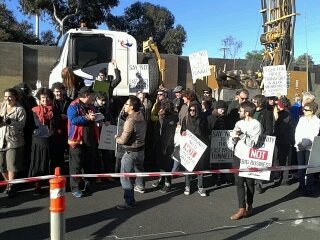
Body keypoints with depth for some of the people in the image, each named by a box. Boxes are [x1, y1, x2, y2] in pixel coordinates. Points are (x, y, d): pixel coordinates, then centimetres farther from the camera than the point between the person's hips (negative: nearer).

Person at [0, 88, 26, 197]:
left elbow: (21, 125, -12)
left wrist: (10, 122, -29)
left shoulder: (20, 109, -4)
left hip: (14, 141, -4)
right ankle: (9, 183, 29)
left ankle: (10, 186, 7)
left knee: (12, 165, -5)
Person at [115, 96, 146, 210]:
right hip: (141, 149, 9)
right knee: (138, 169, 32)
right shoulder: (141, 117, 3)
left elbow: (123, 140, -22)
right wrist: (120, 136, 11)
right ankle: (140, 186, 54)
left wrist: (116, 138, -1)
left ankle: (129, 202, -3)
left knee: (125, 177, -5)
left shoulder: (130, 120, -24)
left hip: (131, 152, -9)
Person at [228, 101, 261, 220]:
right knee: (239, 182, 1)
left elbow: (253, 143, -17)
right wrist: (233, 137, -15)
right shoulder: (239, 123, 8)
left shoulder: (256, 124, -9)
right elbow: (230, 143, 6)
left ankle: (249, 206, 26)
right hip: (238, 156, 5)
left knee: (249, 182, 9)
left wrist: (241, 135, -24)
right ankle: (242, 209, 5)